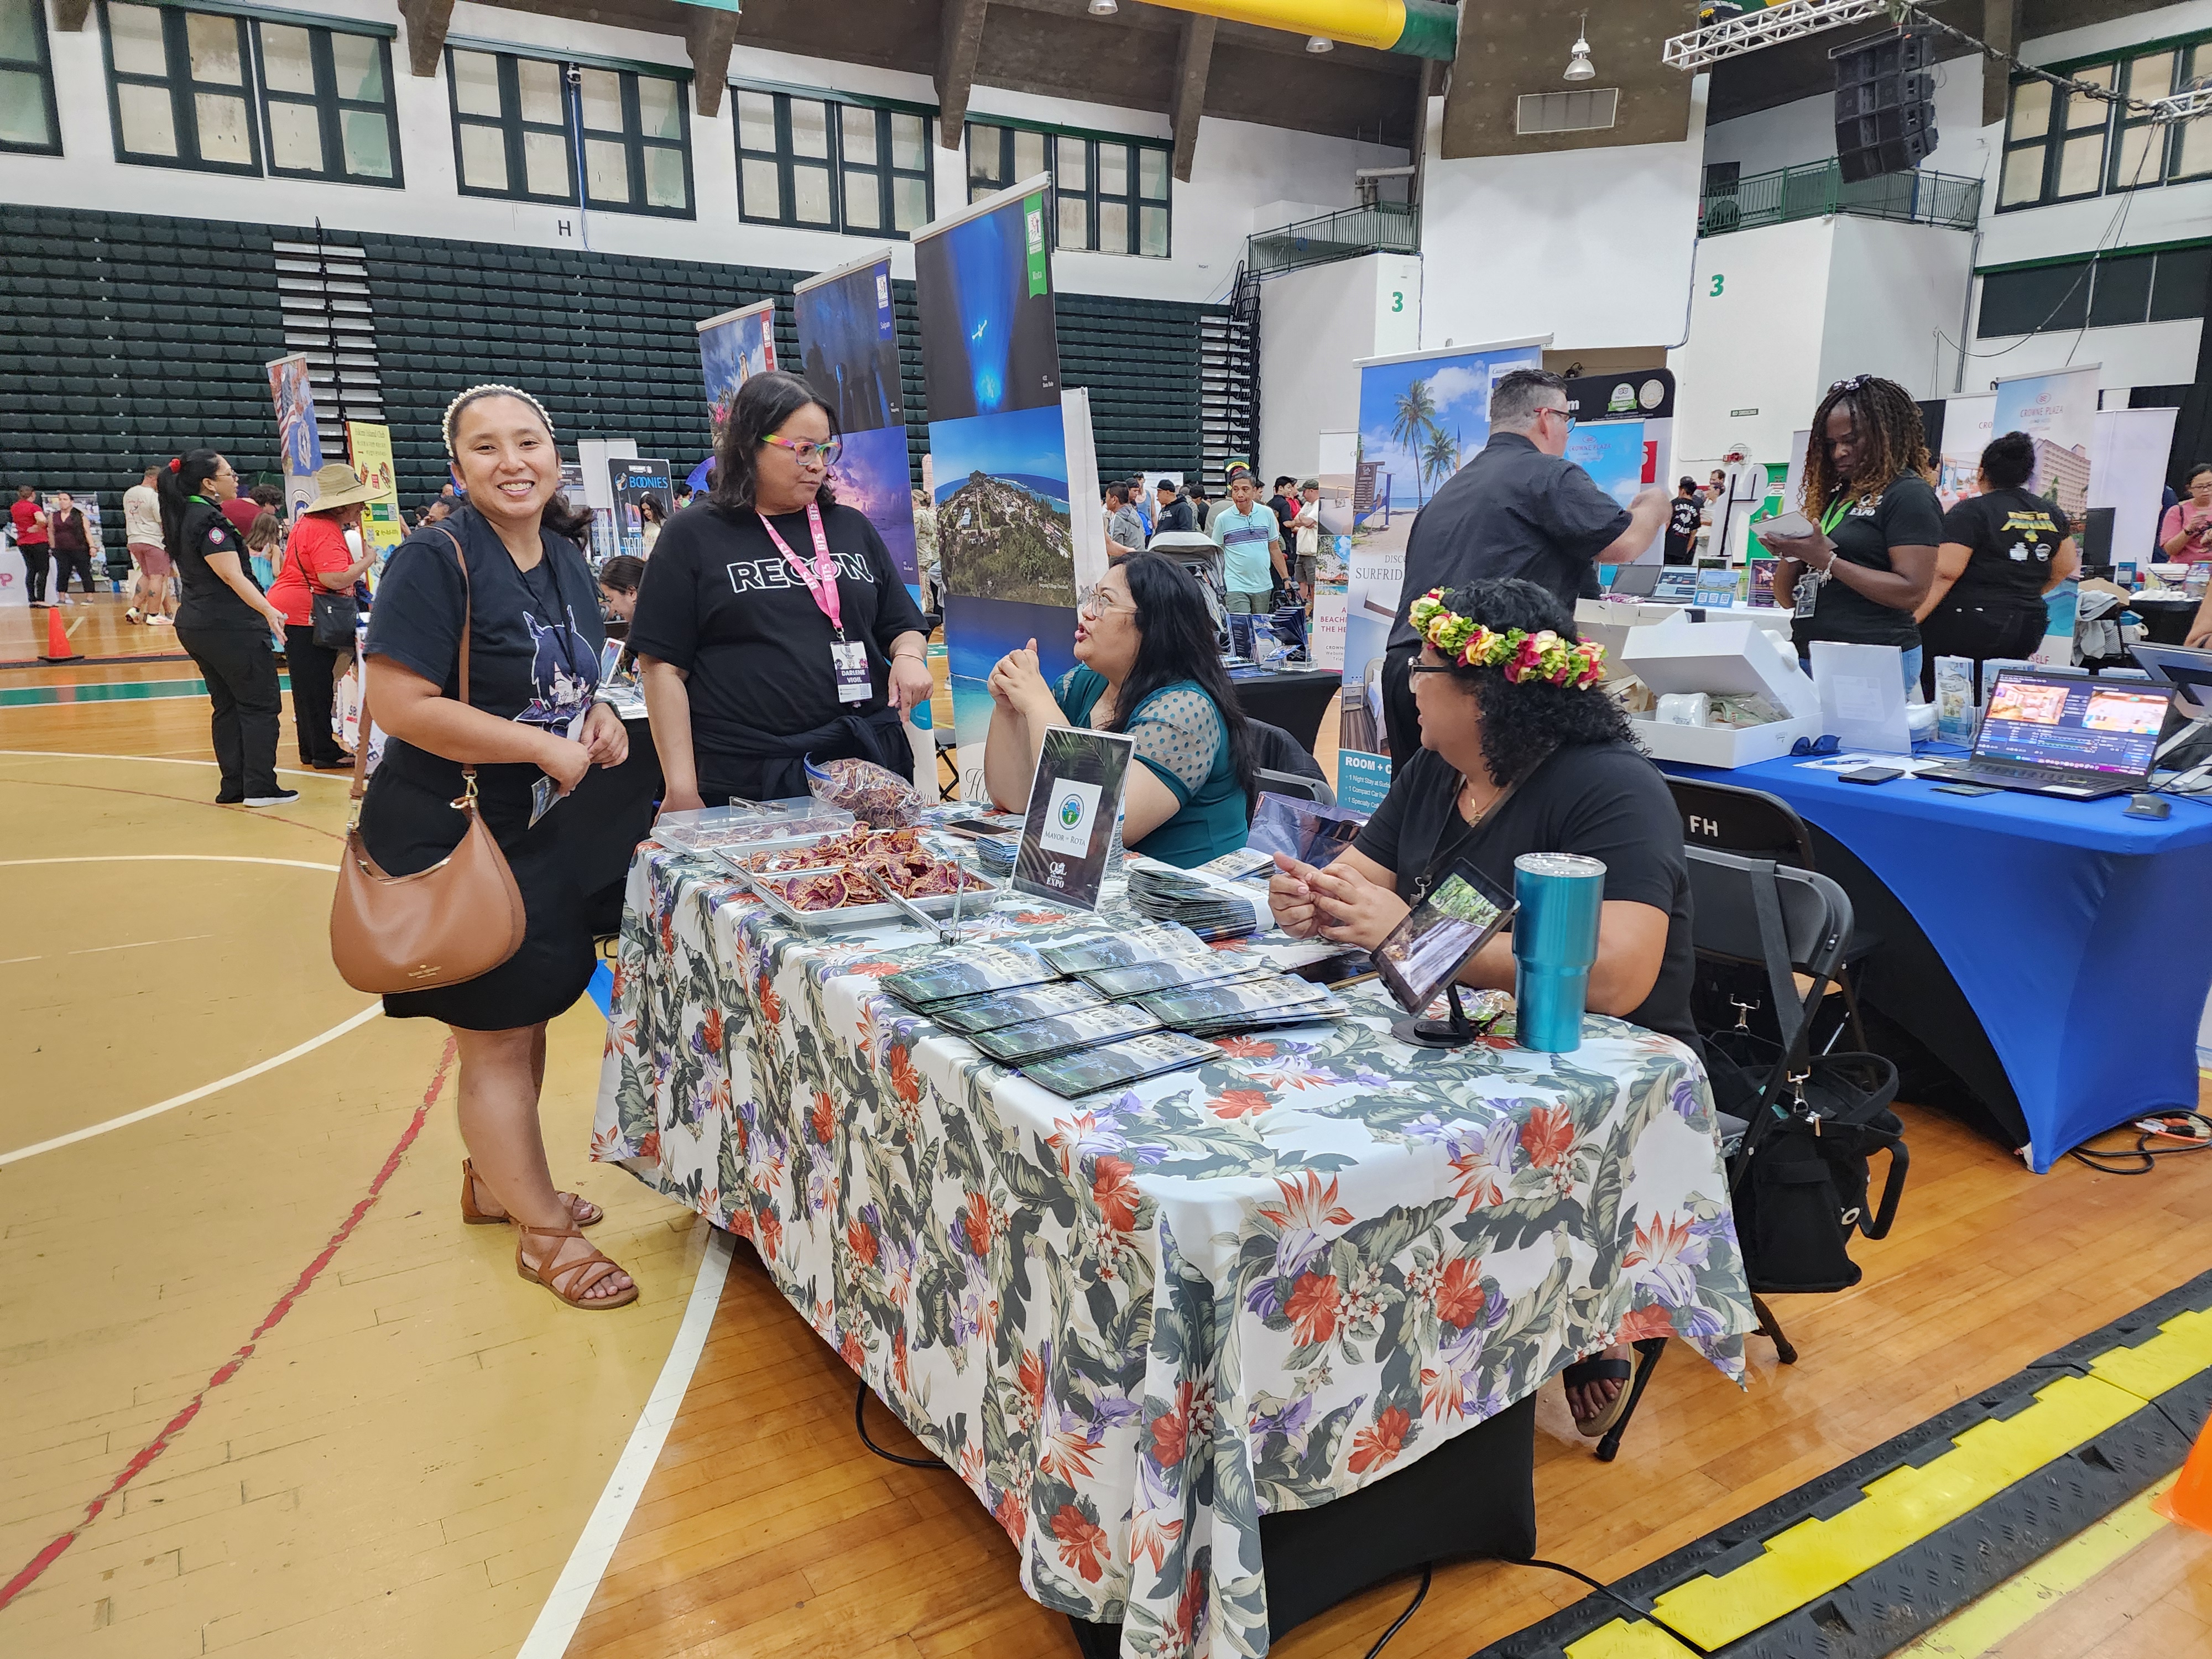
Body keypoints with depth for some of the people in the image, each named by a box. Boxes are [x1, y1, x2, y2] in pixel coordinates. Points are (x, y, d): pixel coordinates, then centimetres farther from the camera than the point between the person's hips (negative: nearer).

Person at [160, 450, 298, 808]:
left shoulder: (183, 517, 12)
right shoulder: (208, 519, -17)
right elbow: (233, 576, -27)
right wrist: (268, 610, -38)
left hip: (195, 626, 10)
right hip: (230, 627, -10)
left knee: (226, 706, 14)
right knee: (260, 704, -2)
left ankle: (233, 786, 16)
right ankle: (260, 787, -2)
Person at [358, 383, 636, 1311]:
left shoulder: (567, 564, 7)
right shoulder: (435, 560, -17)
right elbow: (400, 705, -24)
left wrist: (599, 719, -2)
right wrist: (546, 747, -22)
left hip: (543, 832, 8)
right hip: (452, 838, -8)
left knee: (527, 1018, 20)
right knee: (495, 1039, 3)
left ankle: (493, 1181, 41)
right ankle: (542, 1232, 18)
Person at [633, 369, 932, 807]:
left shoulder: (853, 528, 13)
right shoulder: (694, 537, 1)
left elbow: (902, 626, 20)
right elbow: (664, 669, -2)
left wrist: (909, 655, -5)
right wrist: (682, 791, -9)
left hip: (870, 763, 4)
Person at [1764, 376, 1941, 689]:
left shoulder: (1909, 495, -3)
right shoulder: (1833, 495, 17)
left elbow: (1912, 592, -14)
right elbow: (1785, 595, 19)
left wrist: (1828, 560, -16)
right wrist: (1789, 552, -2)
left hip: (1872, 663, -6)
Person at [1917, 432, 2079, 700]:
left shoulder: (1970, 511, -7)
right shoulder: (2050, 514, 13)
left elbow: (1945, 573, -16)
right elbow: (2067, 566, 23)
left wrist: (1909, 621, -16)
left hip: (1970, 627, -7)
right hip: (2028, 630, 7)